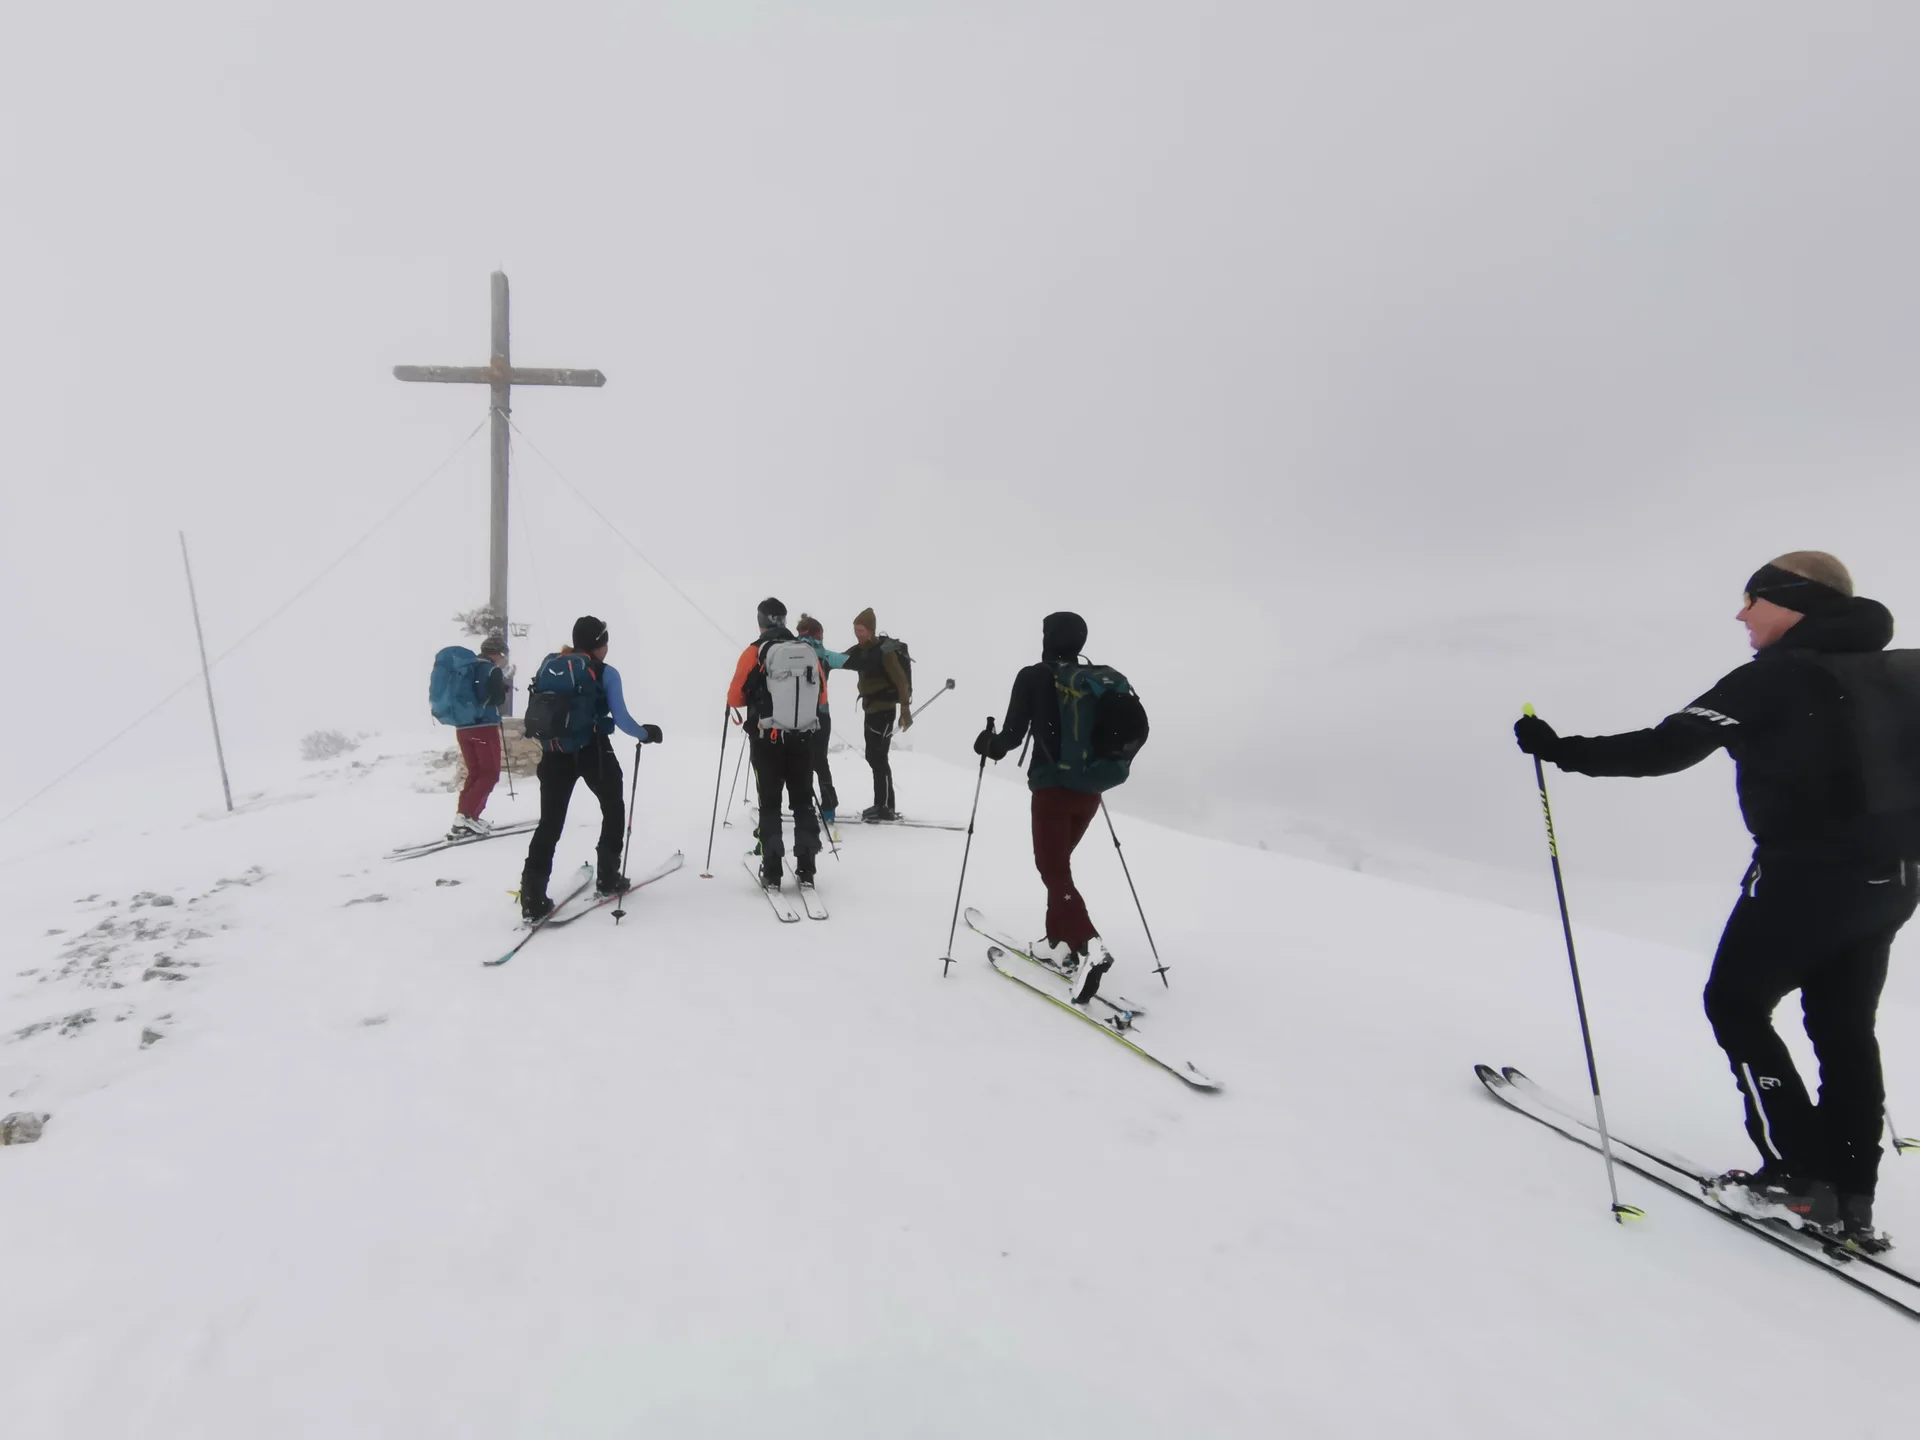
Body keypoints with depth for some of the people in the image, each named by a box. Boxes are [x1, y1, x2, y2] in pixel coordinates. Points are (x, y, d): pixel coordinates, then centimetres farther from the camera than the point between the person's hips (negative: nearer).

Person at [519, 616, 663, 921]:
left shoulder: (548, 666, 8)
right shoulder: (605, 673, -5)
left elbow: (535, 715, 13)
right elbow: (622, 720, -9)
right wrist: (647, 734, 8)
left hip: (555, 753, 4)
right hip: (593, 752, -4)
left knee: (550, 822, 6)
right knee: (613, 808, 20)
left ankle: (533, 898, -3)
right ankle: (608, 878, 24)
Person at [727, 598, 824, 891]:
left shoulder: (755, 651, -7)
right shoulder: (808, 651, 3)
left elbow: (735, 698, -3)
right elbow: (821, 696, 12)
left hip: (767, 739, -2)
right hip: (802, 738, 3)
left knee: (770, 804, 6)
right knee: (803, 802, 12)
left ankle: (772, 871, 7)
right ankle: (806, 869, 13)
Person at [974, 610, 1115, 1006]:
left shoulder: (1033, 677, -8)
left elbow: (1013, 735, -9)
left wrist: (988, 744, 11)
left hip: (1053, 787, -6)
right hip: (1089, 789, 6)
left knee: (1053, 870, -1)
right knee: (1058, 863, 21)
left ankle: (1089, 947, -18)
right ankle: (1059, 943, 25)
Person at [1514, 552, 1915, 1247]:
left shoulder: (1775, 676, -13)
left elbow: (1668, 746, -17)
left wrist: (1563, 750, -12)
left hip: (1806, 872, -8)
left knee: (1736, 1004, 7)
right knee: (1844, 1029, 14)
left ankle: (1798, 1176, 7)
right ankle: (1850, 1197, 19)